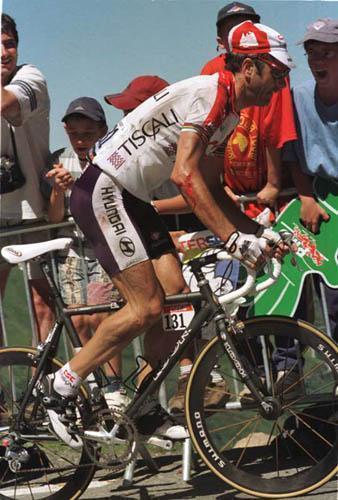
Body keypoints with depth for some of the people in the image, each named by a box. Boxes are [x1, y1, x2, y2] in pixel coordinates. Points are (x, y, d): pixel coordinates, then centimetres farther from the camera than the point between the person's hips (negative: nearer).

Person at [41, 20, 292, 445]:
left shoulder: (229, 111, 14)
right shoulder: (208, 92, -18)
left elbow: (210, 188, 17)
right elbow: (185, 174, -28)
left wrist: (257, 231, 3)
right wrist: (234, 239, -32)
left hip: (132, 200, 10)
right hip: (102, 190, -10)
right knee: (146, 307, -16)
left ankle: (145, 408, 10)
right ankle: (61, 386, -5)